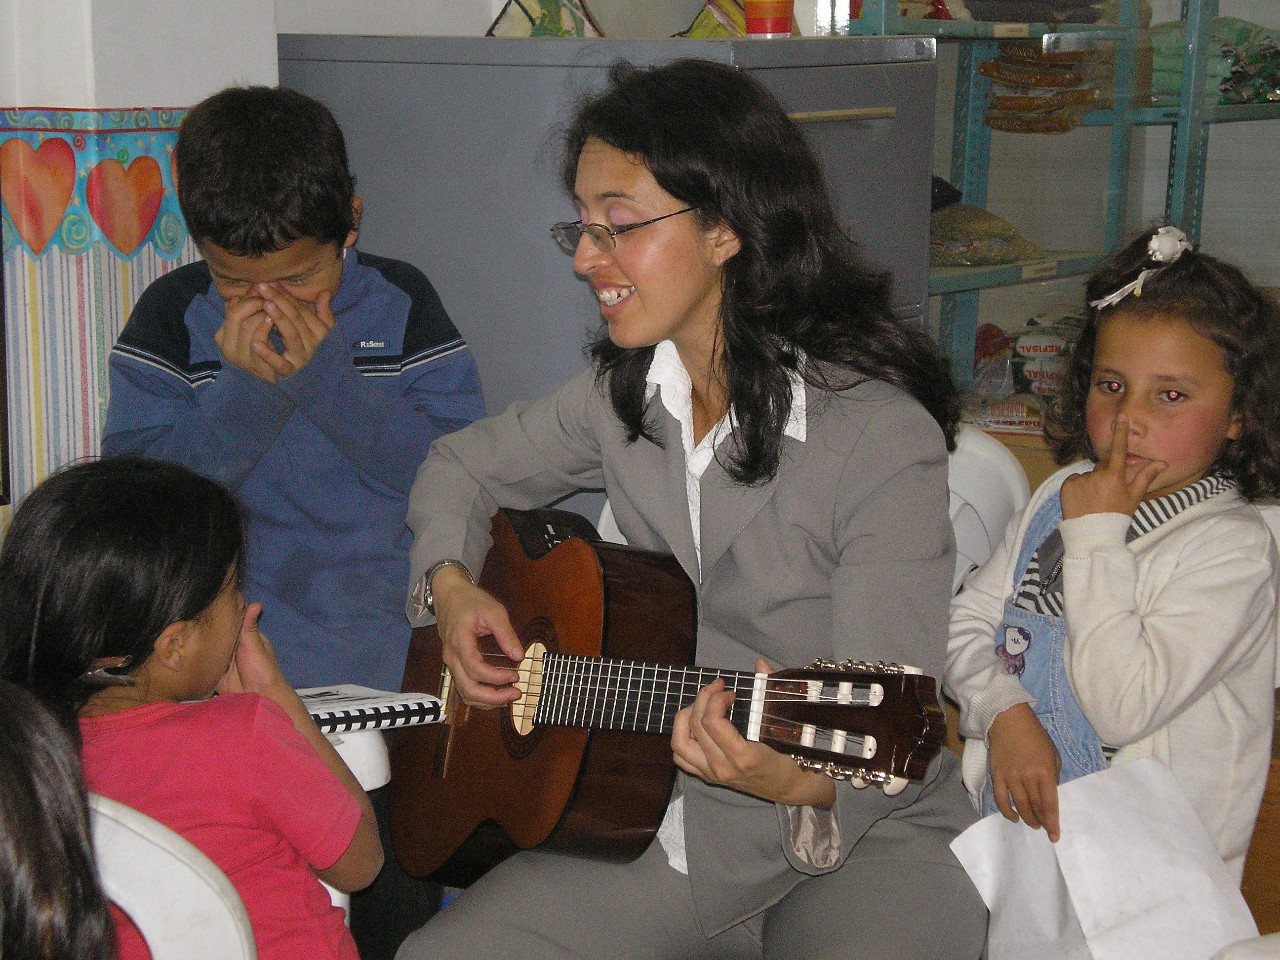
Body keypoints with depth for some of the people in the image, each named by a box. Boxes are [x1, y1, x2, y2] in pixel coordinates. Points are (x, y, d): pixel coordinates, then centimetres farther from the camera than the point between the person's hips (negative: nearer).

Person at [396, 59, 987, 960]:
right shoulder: (624, 393, 1)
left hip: (871, 831, -5)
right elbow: (466, 464, 19)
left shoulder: (882, 436, -20)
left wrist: (802, 781, -44)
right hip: (671, 815, 5)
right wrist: (450, 584, -1)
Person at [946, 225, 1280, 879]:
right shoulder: (1063, 492, 12)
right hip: (1007, 816, 6)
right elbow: (967, 617, 9)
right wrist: (1005, 713, -11)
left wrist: (1097, 533, -14)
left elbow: (1122, 706, -21)